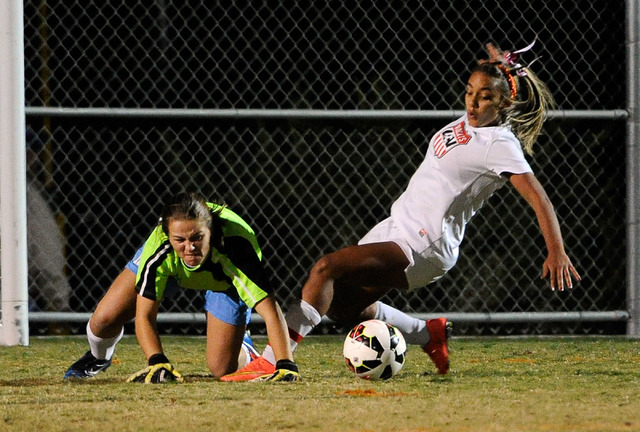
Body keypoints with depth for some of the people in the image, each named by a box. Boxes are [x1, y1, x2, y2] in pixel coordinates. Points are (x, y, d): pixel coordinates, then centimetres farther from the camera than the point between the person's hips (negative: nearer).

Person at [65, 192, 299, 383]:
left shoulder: (235, 249, -47)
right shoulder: (159, 247, -42)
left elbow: (270, 310, -48)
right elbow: (144, 316, -36)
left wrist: (286, 366, -59)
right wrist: (157, 363, -52)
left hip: (225, 279, -1)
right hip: (169, 268, 1)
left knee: (222, 369, -12)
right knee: (104, 321, -12)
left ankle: (242, 346, 27)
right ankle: (99, 358, 27)